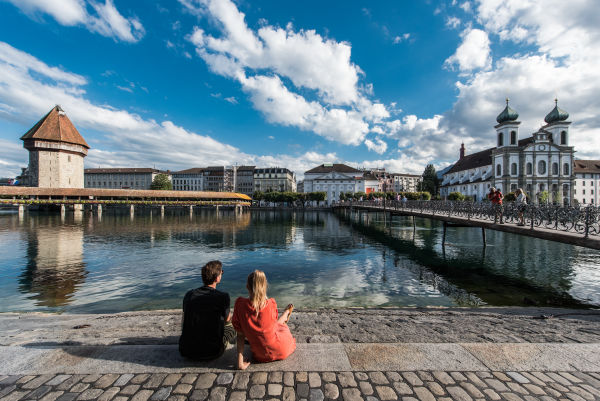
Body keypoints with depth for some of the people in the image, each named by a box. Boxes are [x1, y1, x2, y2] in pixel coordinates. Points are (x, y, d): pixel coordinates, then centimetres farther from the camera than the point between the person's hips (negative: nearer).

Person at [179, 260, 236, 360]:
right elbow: (227, 320, 4)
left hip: (186, 351, 5)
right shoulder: (223, 297, -16)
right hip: (212, 353, -4)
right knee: (232, 327, 20)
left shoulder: (189, 294, -3)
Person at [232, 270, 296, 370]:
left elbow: (240, 334, -15)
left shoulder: (240, 304, -22)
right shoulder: (271, 304, -25)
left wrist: (240, 363, -7)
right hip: (280, 351, -2)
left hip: (259, 356, 2)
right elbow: (274, 323, -6)